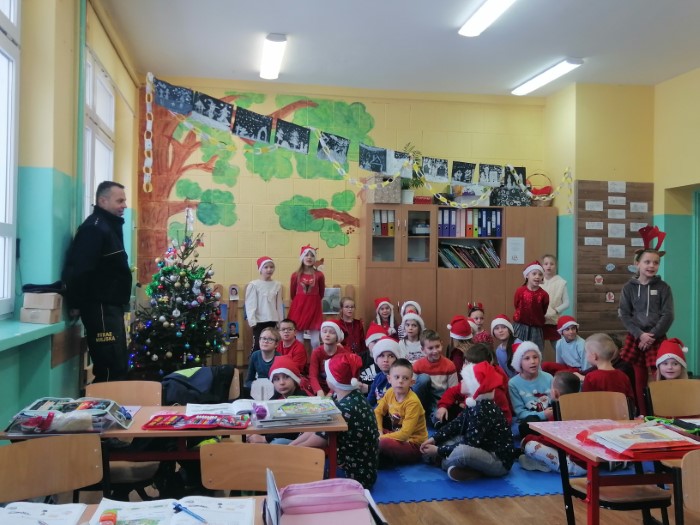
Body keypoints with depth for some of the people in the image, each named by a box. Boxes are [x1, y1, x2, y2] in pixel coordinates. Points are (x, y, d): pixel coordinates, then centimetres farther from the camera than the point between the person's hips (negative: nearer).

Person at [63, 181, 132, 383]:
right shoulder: (94, 228, -14)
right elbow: (78, 270, -23)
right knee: (112, 368, -10)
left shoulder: (110, 226, 18)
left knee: (118, 366, 14)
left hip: (111, 306, 10)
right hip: (100, 307, -10)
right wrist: (76, 304, -18)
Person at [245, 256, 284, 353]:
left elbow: (279, 305, 10)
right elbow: (250, 305, -7)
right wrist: (252, 321, -12)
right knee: (258, 346, -2)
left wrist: (281, 322, 10)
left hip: (273, 321, 4)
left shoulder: (277, 285, 6)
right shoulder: (253, 285, -6)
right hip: (260, 322, -4)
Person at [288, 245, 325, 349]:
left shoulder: (319, 275, -2)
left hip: (314, 308, 0)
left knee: (316, 342, 1)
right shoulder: (295, 275, -1)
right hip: (298, 308, 0)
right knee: (299, 341, 3)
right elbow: (292, 294, 10)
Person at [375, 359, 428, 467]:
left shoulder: (412, 402, -25)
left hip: (413, 444, -7)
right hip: (397, 435, 7)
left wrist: (381, 438, -24)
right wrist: (379, 432, -9)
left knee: (383, 443, -31)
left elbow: (405, 433, -27)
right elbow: (378, 412, 7)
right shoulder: (390, 392, -6)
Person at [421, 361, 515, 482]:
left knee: (460, 452, -37)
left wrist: (438, 451, -18)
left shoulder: (483, 411, -26)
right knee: (445, 441, 12)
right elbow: (456, 424, 8)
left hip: (500, 461, -10)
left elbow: (468, 445, -26)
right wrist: (435, 439, -4)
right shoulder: (474, 404, 4)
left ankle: (445, 463, -4)